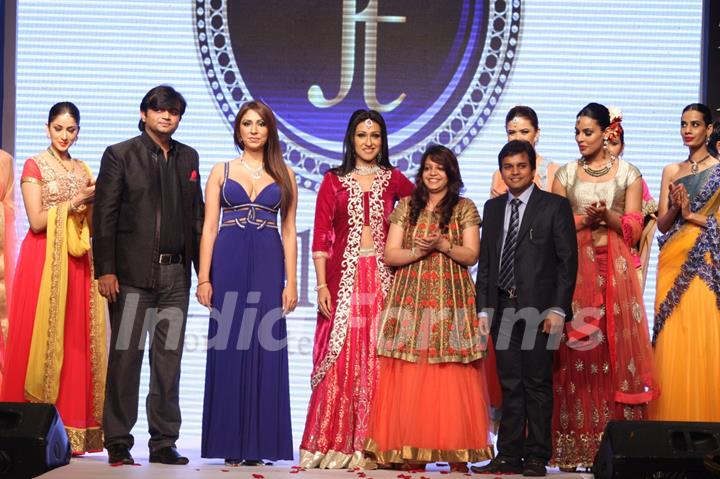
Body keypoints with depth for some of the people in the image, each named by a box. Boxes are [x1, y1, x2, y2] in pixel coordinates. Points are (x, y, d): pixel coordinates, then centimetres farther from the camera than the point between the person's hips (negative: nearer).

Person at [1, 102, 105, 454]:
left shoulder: (83, 171, 16)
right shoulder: (34, 166, 0)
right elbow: (36, 221, -8)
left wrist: (93, 202, -2)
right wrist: (74, 202, -11)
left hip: (76, 264, 5)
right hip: (44, 262, -5)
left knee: (76, 341, 1)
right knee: (41, 338, -5)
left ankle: (73, 431, 3)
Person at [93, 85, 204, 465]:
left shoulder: (188, 158, 15)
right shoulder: (120, 155, 2)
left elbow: (197, 216, 15)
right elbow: (104, 216, -4)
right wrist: (105, 270, -12)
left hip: (175, 274, 4)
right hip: (133, 273, -4)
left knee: (169, 360, 6)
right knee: (126, 357, -1)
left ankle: (164, 442, 11)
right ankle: (118, 443, 5)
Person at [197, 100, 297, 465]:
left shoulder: (284, 175, 11)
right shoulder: (221, 172, 10)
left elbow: (289, 233, 9)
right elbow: (208, 228, 5)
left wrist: (291, 282, 1)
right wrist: (203, 278, -5)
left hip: (268, 265, 0)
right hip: (228, 263, 0)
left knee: (264, 350, -1)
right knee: (228, 350, -1)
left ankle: (258, 442, 4)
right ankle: (230, 442, 5)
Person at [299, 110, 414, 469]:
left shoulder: (394, 180, 10)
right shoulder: (333, 181, 6)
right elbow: (321, 236, 2)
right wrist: (322, 285, -7)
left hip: (382, 277, 1)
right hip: (344, 277, -1)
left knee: (377, 361, -1)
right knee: (340, 359, -4)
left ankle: (370, 445, 3)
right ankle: (331, 445, 0)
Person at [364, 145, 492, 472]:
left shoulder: (465, 208, 8)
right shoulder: (406, 207, 12)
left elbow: (471, 255, 1)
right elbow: (390, 254, 6)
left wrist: (442, 244, -14)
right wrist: (418, 252, -12)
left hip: (451, 300, -1)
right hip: (411, 298, 2)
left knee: (452, 377, -5)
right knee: (409, 378, -4)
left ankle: (457, 452, -2)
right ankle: (412, 452, -2)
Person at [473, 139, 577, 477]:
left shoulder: (555, 206, 1)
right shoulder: (493, 208, 15)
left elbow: (567, 260, -3)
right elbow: (485, 261, 15)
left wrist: (558, 308, -10)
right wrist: (483, 308, 7)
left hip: (539, 307, -4)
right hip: (503, 307, 4)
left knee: (537, 383, -2)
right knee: (510, 384, 5)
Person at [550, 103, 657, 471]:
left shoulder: (628, 174, 7)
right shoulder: (566, 174, 11)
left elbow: (634, 228, 3)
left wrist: (607, 216, -13)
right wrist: (585, 220, -8)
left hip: (615, 269, -1)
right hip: (575, 269, 1)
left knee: (616, 347, -6)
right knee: (575, 350, -5)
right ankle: (574, 446, -4)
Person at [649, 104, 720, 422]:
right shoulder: (671, 171, 15)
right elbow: (662, 224, 11)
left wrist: (692, 215, -11)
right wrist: (675, 209, -8)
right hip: (674, 263, 4)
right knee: (672, 344, -1)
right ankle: (672, 421, 3)